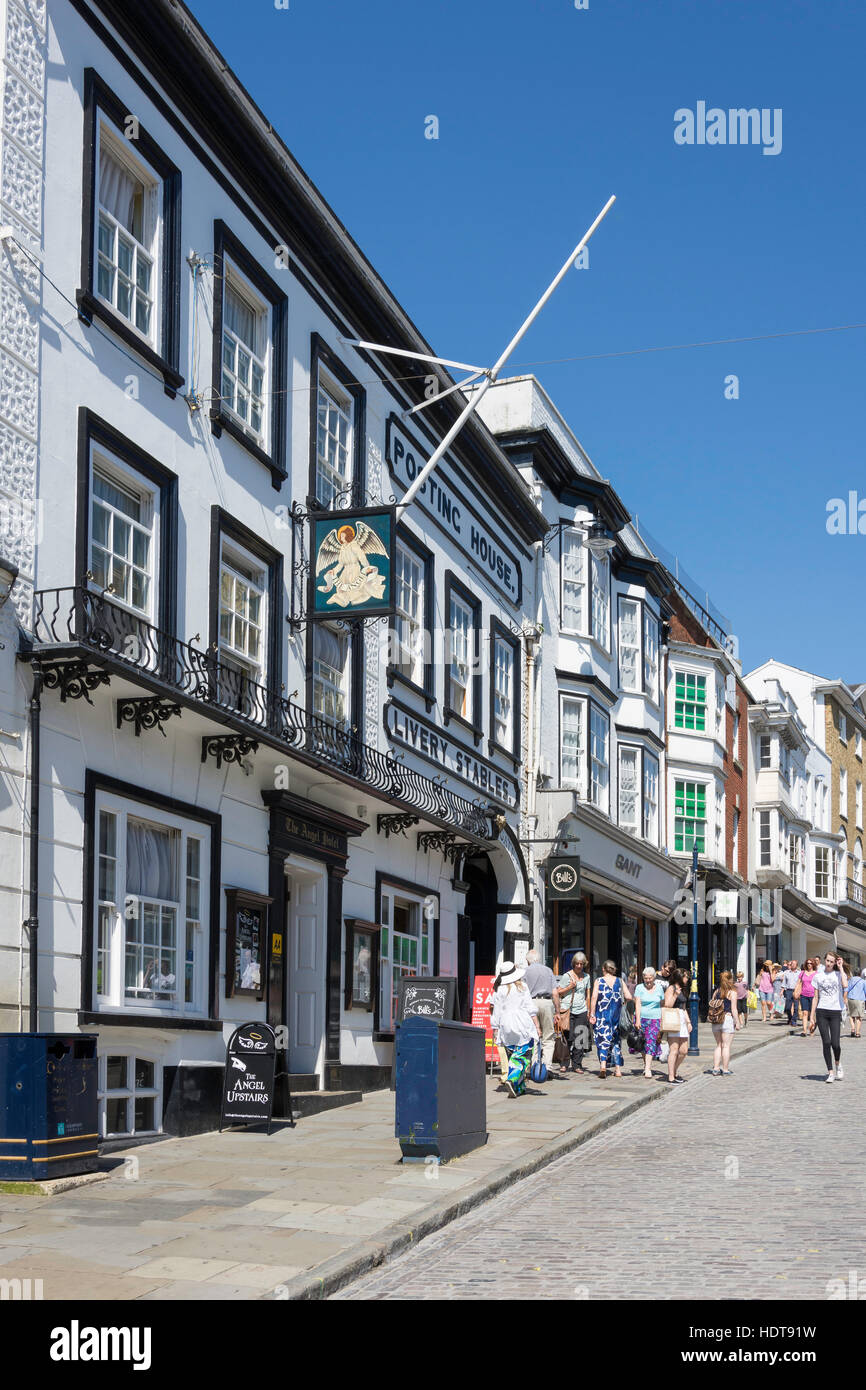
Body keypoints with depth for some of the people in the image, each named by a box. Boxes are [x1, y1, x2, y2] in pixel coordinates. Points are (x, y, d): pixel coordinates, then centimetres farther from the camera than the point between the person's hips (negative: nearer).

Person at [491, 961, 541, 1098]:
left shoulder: (499, 991, 3)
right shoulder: (522, 988, -1)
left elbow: (496, 1013, 5)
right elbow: (531, 1009, -1)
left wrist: (495, 1030, 12)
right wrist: (537, 1026, 3)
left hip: (506, 1028, 3)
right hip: (523, 1027, -3)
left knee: (513, 1057, 12)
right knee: (523, 1056, -1)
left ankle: (520, 1087, 12)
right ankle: (512, 1080, -23)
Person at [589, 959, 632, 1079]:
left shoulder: (599, 981, 0)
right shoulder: (620, 981, 6)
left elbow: (594, 997, -9)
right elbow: (629, 997, -1)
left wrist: (592, 1014, -8)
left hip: (602, 1014, -2)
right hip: (616, 1014, 2)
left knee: (602, 1039, -5)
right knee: (615, 1040, 12)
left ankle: (603, 1064, -26)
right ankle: (618, 1069, 12)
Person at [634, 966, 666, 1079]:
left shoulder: (659, 988, 8)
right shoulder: (640, 988, 1)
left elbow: (663, 1005, 13)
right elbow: (637, 1005, -6)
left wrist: (663, 1021, 10)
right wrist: (638, 1020, -15)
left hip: (655, 1019, 0)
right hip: (642, 1018, 0)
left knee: (651, 1043, -10)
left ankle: (648, 1069, -13)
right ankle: (646, 1064, 24)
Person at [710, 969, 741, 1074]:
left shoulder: (716, 992, 10)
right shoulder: (732, 992, -6)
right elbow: (733, 1009, -9)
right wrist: (737, 1022, -4)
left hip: (716, 1021, 5)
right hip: (728, 1018, -5)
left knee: (718, 1045, 13)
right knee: (726, 1046, 1)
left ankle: (716, 1068, 11)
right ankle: (725, 1070, 3)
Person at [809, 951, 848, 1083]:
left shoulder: (838, 974, 4)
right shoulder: (818, 976, 9)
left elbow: (845, 985, -20)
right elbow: (815, 997, 11)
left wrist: (840, 968, -8)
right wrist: (812, 1017, 7)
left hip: (835, 1012, -1)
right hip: (821, 1012, 1)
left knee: (835, 1043, -9)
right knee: (826, 1043, -5)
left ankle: (838, 1064, 21)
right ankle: (830, 1072, 4)